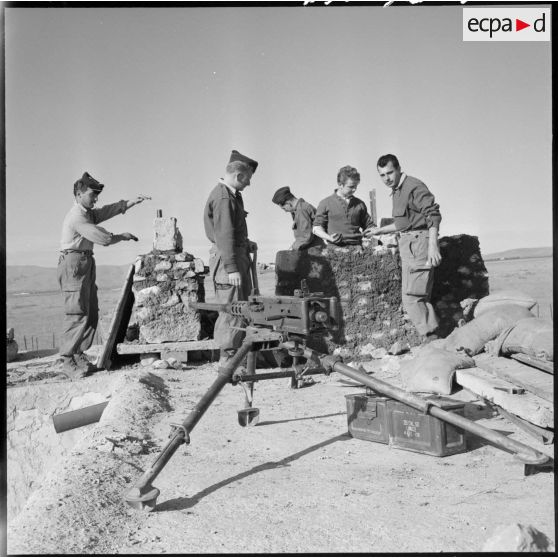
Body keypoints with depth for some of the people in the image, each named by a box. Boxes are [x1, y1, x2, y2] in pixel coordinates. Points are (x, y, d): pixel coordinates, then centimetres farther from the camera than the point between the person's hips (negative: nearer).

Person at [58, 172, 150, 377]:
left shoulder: (88, 213, 19)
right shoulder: (77, 217, -13)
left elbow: (110, 210, 11)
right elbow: (102, 238, -18)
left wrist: (133, 201, 1)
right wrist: (122, 236, -2)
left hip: (86, 264, 10)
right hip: (74, 263, -10)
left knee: (91, 313, 8)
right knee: (77, 314, -12)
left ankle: (79, 355, 13)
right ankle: (68, 362, -10)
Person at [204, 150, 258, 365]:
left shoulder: (233, 194, 16)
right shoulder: (223, 198, -17)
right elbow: (224, 235, -24)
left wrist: (246, 243, 15)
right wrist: (231, 269, -26)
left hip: (238, 255, 11)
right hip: (227, 258, -10)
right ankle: (228, 358, 2)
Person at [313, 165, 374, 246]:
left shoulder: (360, 204, 17)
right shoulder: (325, 203, 8)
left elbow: (369, 226, 26)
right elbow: (316, 228, 7)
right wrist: (329, 237, -11)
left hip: (356, 247, 3)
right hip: (335, 248, -2)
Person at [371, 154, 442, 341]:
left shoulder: (414, 186, -11)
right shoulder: (396, 191, 18)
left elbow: (433, 214, -18)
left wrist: (432, 246, -26)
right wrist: (380, 230, 36)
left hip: (419, 243, -10)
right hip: (408, 245, 10)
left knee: (411, 298, -13)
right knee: (421, 298, 10)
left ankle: (431, 339, -9)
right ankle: (433, 339, 16)